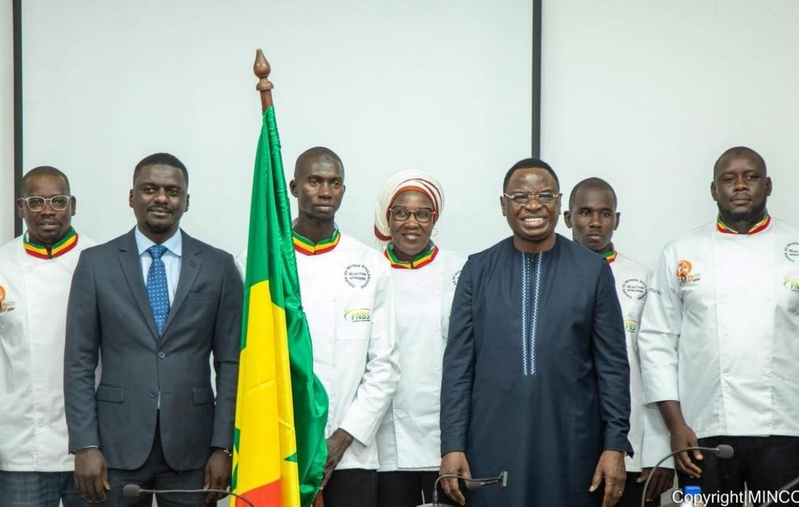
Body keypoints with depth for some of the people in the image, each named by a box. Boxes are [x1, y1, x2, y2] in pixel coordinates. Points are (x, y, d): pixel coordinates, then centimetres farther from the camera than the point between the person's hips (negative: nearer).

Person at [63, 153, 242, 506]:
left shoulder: (218, 266, 3)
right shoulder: (96, 263, 3)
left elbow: (230, 362, 2)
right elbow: (79, 362, 2)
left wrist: (223, 447, -4)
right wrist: (84, 445, -6)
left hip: (191, 448, 0)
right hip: (118, 445, 0)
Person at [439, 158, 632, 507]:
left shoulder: (593, 270, 4)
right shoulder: (478, 270, 6)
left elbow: (612, 364, 3)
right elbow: (458, 365, 3)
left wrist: (615, 444, -3)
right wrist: (452, 445, -3)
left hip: (570, 446, 0)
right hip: (492, 446, 1)